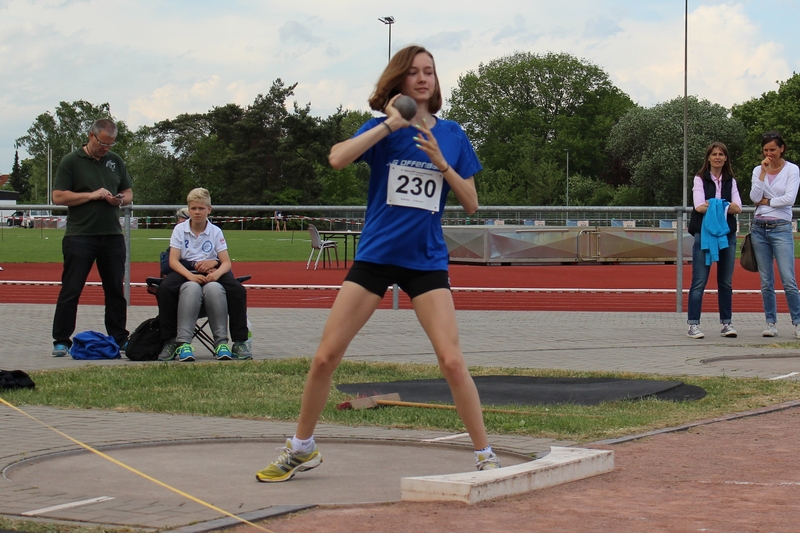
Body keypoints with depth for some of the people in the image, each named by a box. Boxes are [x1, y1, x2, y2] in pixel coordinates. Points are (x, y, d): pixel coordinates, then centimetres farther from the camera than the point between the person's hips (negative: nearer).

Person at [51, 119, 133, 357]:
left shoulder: (115, 161, 14)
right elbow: (58, 196, -8)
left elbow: (129, 193, 20)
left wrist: (120, 199, -4)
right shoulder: (71, 162, -2)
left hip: (112, 235, 5)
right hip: (80, 236, -5)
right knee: (71, 290, -4)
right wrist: (92, 195, -14)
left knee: (115, 290, 8)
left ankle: (119, 338, 16)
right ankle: (61, 341, 0)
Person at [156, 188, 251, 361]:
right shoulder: (180, 230, 4)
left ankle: (221, 342, -27)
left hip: (211, 274, 1)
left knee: (214, 288, -35)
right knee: (191, 288, -37)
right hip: (185, 274, -1)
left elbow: (226, 263, 0)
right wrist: (191, 276, -24)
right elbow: (173, 260, -5)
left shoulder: (216, 232, 6)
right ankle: (182, 343, -34)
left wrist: (216, 273, -24)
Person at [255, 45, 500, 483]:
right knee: (326, 356, -1)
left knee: (451, 360, -12)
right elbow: (337, 159, -21)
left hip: (426, 262, 1)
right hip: (375, 257, 0)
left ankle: (485, 455, 2)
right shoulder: (383, 127, -1)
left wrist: (441, 162, -9)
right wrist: (391, 124, -22)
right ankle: (301, 449, 17)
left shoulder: (451, 135, 5)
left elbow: (471, 204, 4)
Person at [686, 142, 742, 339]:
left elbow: (738, 208, 0)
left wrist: (712, 205, -13)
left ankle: (726, 323, 13)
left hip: (727, 234, 4)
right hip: (704, 234, -4)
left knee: (726, 282, 6)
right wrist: (725, 205, -9)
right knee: (699, 281, -6)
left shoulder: (730, 181, 13)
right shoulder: (700, 179, 4)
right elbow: (699, 206, -10)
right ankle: (693, 325, -7)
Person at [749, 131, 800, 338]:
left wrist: (766, 201, -3)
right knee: (766, 282, 5)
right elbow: (755, 198, -4)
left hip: (781, 228, -4)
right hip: (759, 228, 4)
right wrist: (763, 172, -8)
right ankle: (771, 323, 10)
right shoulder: (758, 170, 10)